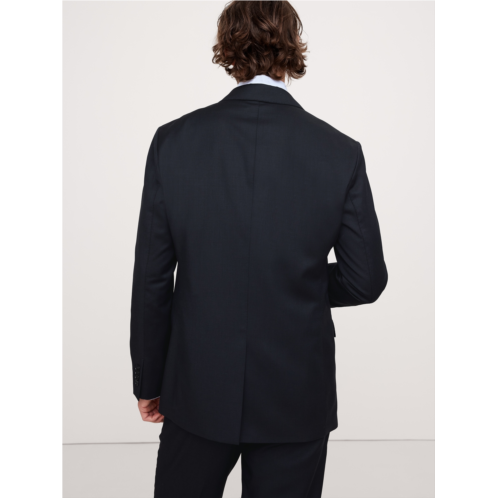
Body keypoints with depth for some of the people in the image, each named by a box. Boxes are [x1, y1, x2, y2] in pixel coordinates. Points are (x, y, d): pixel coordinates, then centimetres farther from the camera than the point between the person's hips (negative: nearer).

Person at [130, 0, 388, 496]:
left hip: (198, 388, 1)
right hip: (296, 398, 0)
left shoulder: (173, 142, -9)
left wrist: (149, 381, 7)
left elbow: (152, 279, -5)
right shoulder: (341, 152, -10)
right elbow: (365, 280, -4)